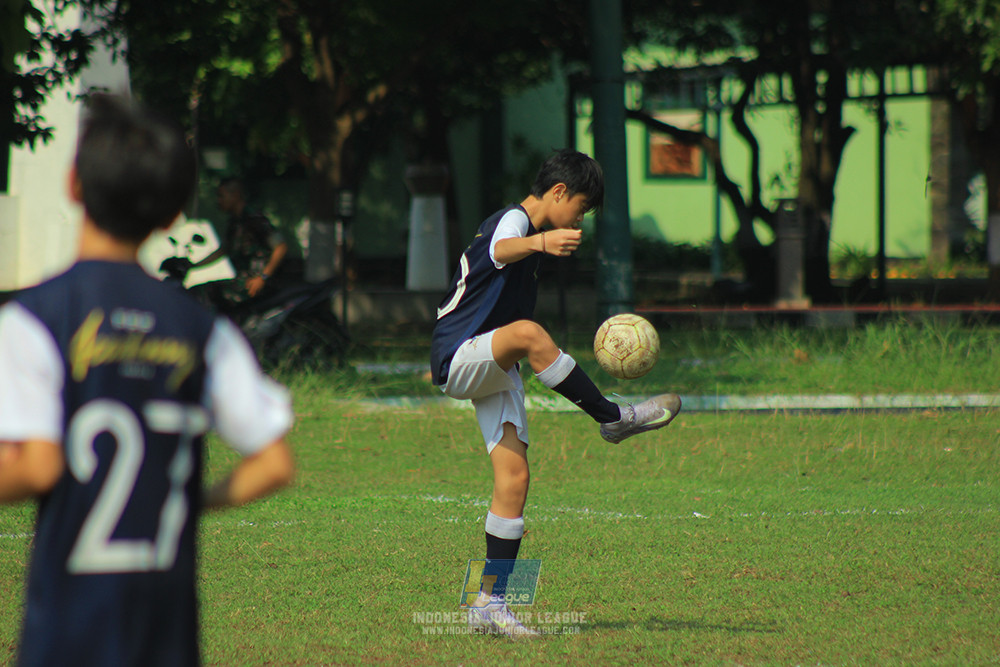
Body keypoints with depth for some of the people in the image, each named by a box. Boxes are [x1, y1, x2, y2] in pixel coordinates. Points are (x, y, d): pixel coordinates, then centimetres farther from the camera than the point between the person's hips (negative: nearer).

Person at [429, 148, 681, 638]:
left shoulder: (531, 231, 19)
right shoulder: (513, 219, -14)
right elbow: (500, 250, -41)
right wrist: (540, 243, -62)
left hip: (493, 372, 10)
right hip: (457, 359, -10)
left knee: (514, 477, -3)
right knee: (529, 333, -39)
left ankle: (489, 603, -1)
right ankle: (613, 418, -28)